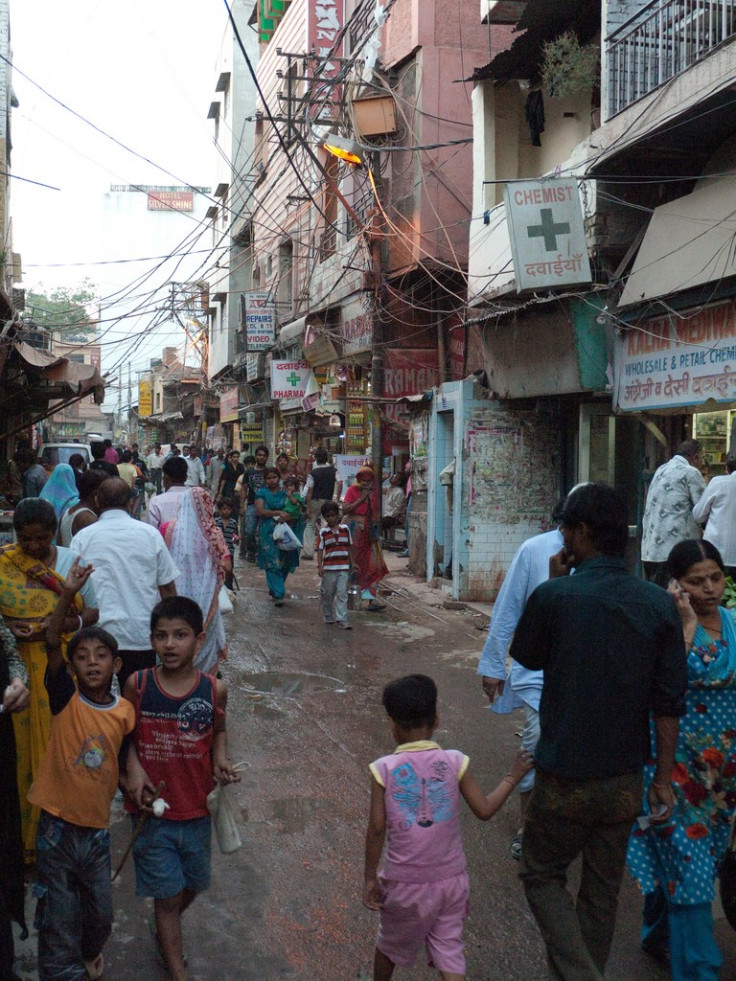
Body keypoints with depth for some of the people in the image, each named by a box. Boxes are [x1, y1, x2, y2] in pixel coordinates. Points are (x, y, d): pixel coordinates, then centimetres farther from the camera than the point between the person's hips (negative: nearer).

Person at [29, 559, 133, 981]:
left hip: (97, 826, 3)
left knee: (101, 914, 18)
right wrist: (68, 595, -36)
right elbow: (52, 643, -25)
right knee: (58, 916, 7)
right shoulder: (66, 699, -12)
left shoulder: (126, 712, -4)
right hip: (58, 824, -3)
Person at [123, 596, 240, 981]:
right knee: (168, 893, 6)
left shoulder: (214, 689, -10)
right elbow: (125, 733, 2)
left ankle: (165, 931, 52)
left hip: (197, 808, 2)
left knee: (192, 883, 21)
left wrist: (220, 760, -10)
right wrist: (133, 766, -14)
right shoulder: (137, 685, -12)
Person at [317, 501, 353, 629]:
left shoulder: (345, 529, 5)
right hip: (328, 568, 0)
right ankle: (328, 617, 26)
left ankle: (341, 619, -6)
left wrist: (351, 564, 15)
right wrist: (319, 566, -12)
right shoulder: (323, 532, 0)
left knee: (342, 594, -5)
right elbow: (320, 550, -3)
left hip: (343, 568, 1)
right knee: (327, 594, 9)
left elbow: (349, 547, 13)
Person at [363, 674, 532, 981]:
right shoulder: (455, 762, -11)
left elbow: (377, 829, -12)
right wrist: (512, 777, 9)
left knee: (390, 944, 24)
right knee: (449, 950, 13)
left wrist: (370, 878, 0)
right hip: (451, 878, 1)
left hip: (406, 882, -1)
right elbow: (484, 810, -5)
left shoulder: (384, 769, -14)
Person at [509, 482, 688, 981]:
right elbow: (669, 703, -4)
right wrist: (663, 780, 6)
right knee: (602, 889, 20)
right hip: (625, 780, 4)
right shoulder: (660, 604, -7)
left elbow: (527, 657, 3)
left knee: (543, 875, 16)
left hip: (565, 777, -4)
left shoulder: (554, 596, -17)